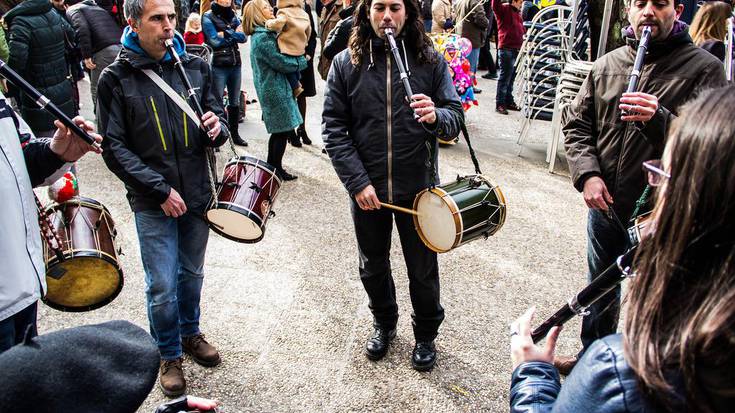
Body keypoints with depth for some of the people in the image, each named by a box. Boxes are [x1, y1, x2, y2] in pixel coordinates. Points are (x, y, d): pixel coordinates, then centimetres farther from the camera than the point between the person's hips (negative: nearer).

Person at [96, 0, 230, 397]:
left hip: (198, 194, 3)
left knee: (192, 273, 19)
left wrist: (216, 129, -16)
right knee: (162, 286, 3)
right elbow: (114, 148, -9)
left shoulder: (195, 67, 0)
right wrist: (160, 190, -15)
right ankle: (169, 355, 27)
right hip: (152, 204, -3)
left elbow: (218, 119, 9)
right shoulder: (116, 78, -8)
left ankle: (190, 332, 43)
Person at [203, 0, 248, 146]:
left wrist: (226, 34, -11)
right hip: (219, 66, -6)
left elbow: (243, 37, 1)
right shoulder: (208, 17, -3)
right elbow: (215, 41, -13)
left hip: (236, 64, 6)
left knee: (234, 101, 12)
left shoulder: (233, 16, 13)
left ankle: (234, 133, 23)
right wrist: (234, 35, -4)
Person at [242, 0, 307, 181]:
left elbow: (277, 58, 18)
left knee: (278, 130, 17)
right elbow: (282, 63, -18)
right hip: (275, 90, -10)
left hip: (272, 89, 10)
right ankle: (277, 169, 10)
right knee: (283, 131, 0)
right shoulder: (263, 38, -19)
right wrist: (302, 61, -4)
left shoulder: (265, 34, 12)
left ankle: (271, 166, 27)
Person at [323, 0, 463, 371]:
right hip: (366, 188, 1)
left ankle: (426, 334, 38)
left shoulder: (430, 60, -3)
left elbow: (456, 116, -3)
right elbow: (334, 128, -6)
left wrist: (436, 116, -28)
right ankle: (384, 323, 46)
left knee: (423, 268, 13)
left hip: (418, 186, -1)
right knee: (373, 266, 19)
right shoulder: (346, 63, -3)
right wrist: (357, 182, -14)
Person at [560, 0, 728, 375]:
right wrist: (588, 174, -9)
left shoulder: (704, 69, -8)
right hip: (605, 204, 5)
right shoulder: (607, 66, 4)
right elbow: (576, 124, 6)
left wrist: (658, 118, -34)